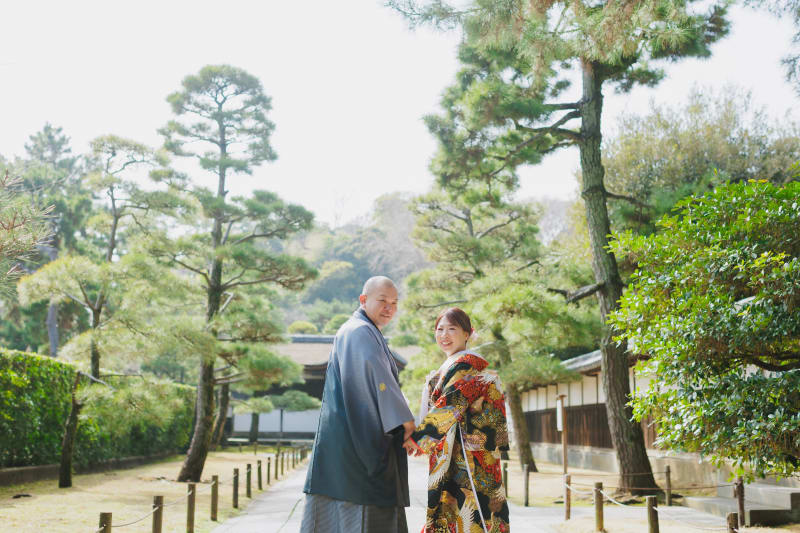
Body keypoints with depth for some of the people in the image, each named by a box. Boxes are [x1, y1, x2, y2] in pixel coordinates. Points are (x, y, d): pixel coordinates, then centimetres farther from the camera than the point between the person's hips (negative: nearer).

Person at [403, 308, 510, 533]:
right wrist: (423, 443, 17)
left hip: (465, 458, -9)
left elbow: (451, 404, -19)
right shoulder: (450, 368, 20)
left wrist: (417, 436, -18)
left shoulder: (466, 365, -9)